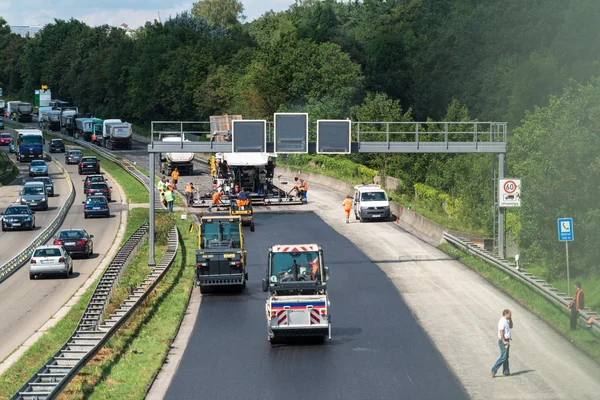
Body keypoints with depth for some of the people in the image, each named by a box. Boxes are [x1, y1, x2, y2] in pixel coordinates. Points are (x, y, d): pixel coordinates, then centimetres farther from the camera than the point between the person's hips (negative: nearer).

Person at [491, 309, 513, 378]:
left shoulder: (506, 321, 14)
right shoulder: (502, 321, -17)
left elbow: (511, 327, 29)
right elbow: (501, 332, -22)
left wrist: (510, 319, 14)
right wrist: (504, 341, -24)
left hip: (506, 341, 10)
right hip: (503, 341, -10)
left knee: (506, 357, 11)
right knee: (503, 357, -11)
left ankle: (506, 372, 15)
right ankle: (494, 370, -10)